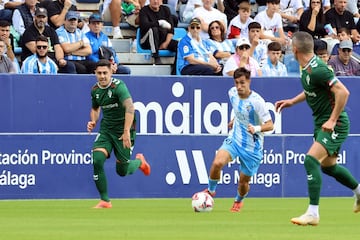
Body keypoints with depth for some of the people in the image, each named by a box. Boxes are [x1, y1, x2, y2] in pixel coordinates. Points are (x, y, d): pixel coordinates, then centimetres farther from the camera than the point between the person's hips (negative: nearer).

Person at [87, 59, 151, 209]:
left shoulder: (118, 86, -20)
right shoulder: (95, 90, 2)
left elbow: (130, 107, -34)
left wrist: (126, 131, -43)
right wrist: (93, 121, 2)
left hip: (123, 131, -5)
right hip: (106, 130, 5)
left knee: (122, 171, 3)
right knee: (97, 159, -19)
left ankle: (139, 161, 40)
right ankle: (105, 201, -9)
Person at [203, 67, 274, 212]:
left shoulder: (256, 101, -23)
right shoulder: (232, 93, -5)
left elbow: (270, 125, -22)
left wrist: (256, 128, -39)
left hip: (252, 146, -4)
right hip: (234, 139, 4)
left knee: (243, 181, 6)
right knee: (217, 163, -24)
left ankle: (239, 200, 41)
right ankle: (211, 190, 3)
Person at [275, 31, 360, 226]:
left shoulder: (317, 70, -25)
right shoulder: (306, 69, 5)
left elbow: (343, 92, -29)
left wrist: (332, 120, -27)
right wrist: (292, 101, 18)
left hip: (334, 125, -10)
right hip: (322, 123, 10)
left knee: (311, 160, -21)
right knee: (328, 166, 22)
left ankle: (313, 213, -20)